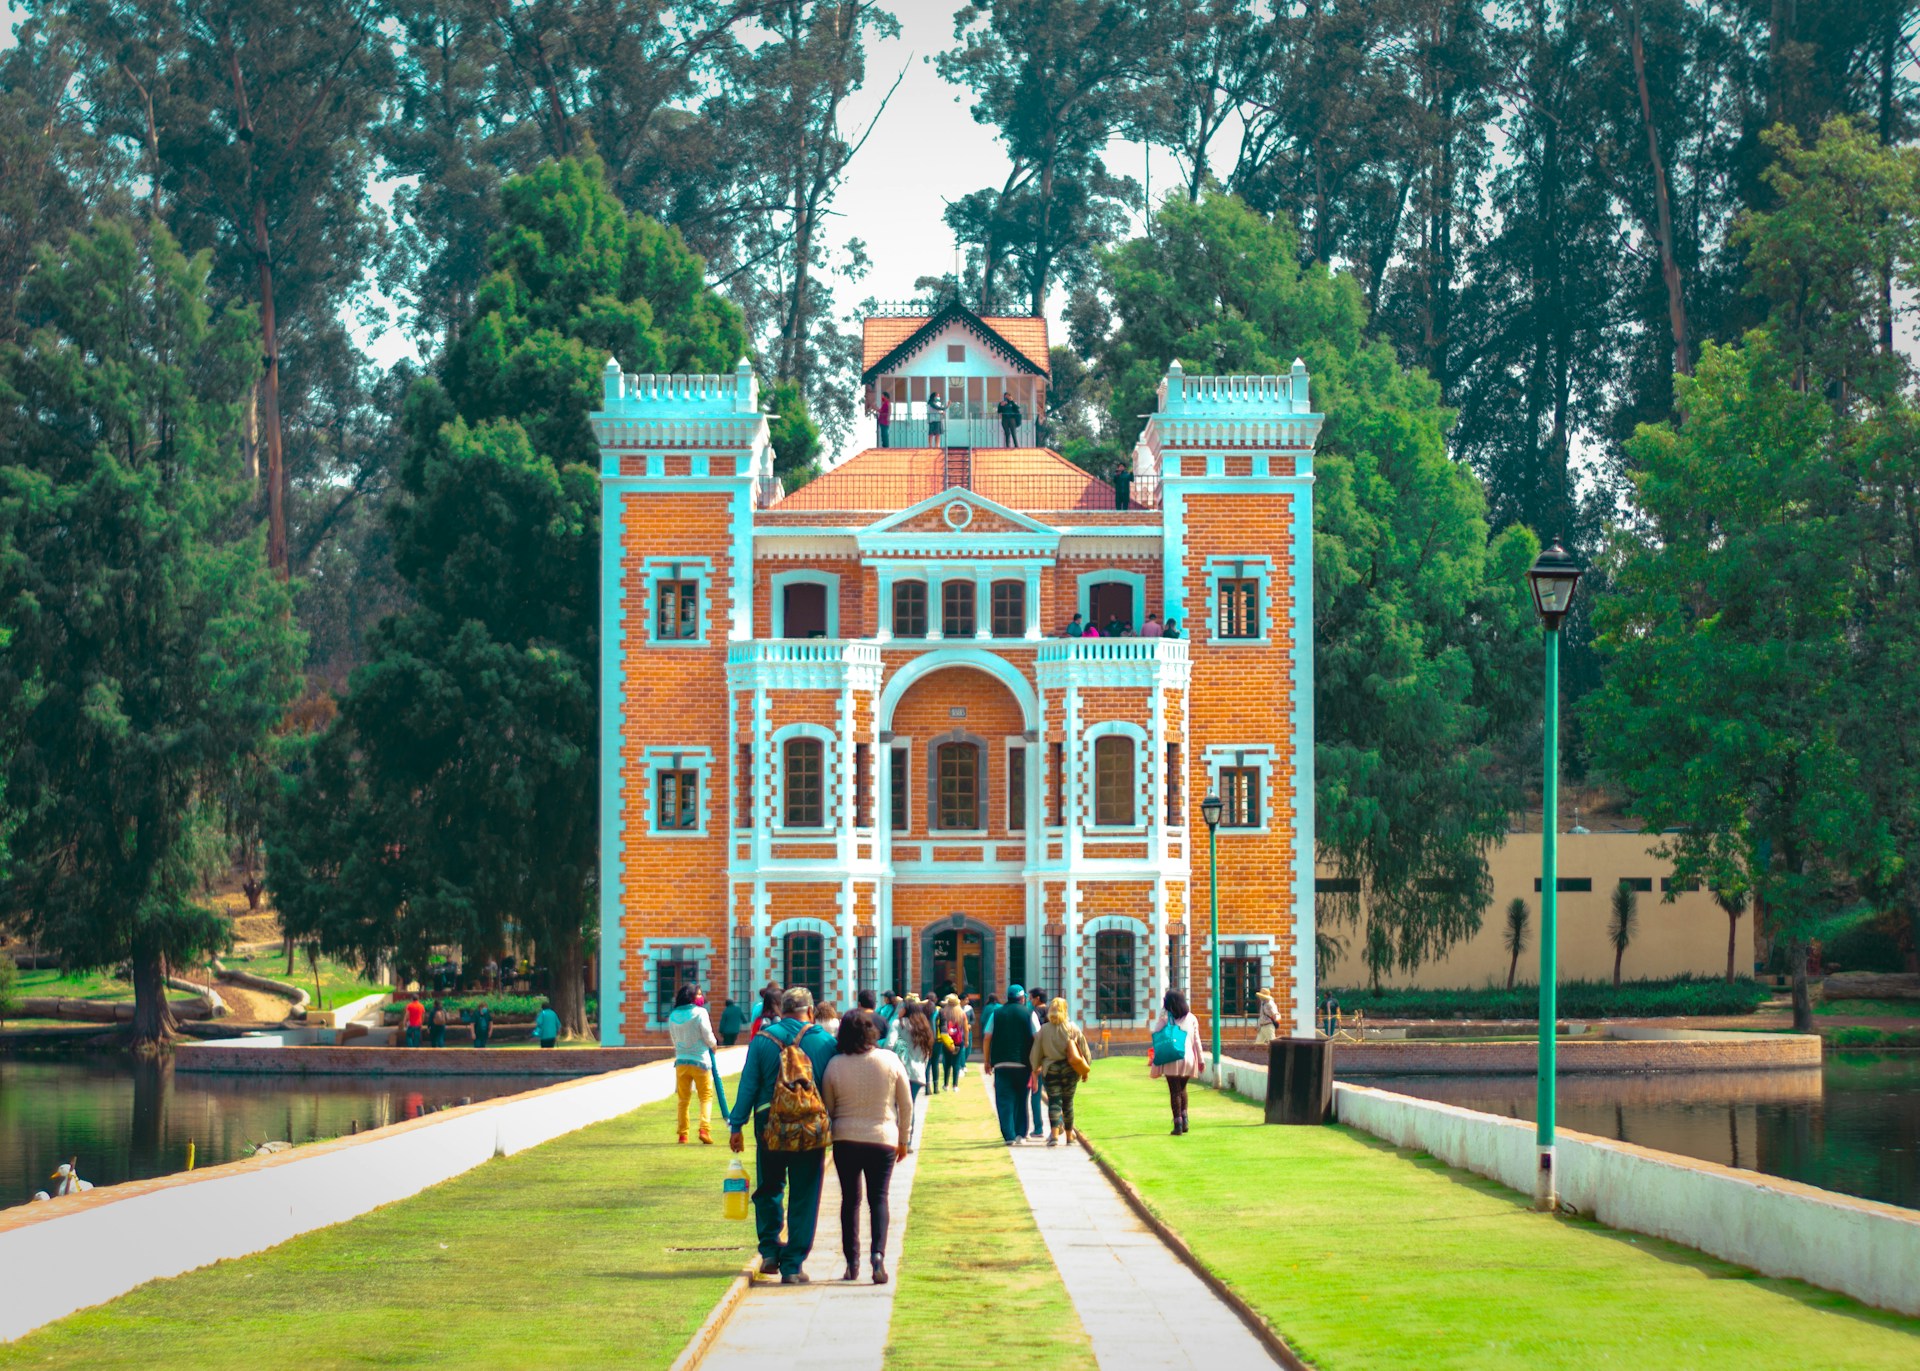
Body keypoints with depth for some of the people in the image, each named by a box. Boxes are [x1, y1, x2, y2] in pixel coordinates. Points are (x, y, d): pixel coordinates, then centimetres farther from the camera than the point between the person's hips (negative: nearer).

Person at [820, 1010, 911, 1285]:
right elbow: (906, 1104, 1)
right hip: (883, 1139, -1)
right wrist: (903, 1140, 12)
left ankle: (852, 1263, 12)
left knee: (850, 1200, 11)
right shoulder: (889, 1060, -6)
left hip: (845, 1140, 1)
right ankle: (878, 1253, -16)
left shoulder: (835, 1065, -6)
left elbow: (827, 1108, 5)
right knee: (878, 1199, 4)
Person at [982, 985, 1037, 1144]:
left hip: (1001, 1063, 0)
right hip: (1023, 1063, 0)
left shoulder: (996, 1014, 7)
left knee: (1004, 1101, 0)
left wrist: (987, 1061, 12)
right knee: (1021, 1099, 14)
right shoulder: (1028, 1014, 1)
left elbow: (987, 1038, 5)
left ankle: (1009, 1135, -10)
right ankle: (1020, 1132, 15)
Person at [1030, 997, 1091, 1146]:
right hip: (1069, 1069, 1)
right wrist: (1086, 1067, 13)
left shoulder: (1043, 1030, -4)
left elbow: (1036, 1051, 2)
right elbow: (1084, 1048, 2)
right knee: (1068, 1102, 14)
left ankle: (1055, 1134, -22)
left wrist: (1036, 1067, 18)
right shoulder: (1072, 1028, -2)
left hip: (1050, 1069, -1)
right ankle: (1069, 1135, 23)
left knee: (1054, 1101, -4)